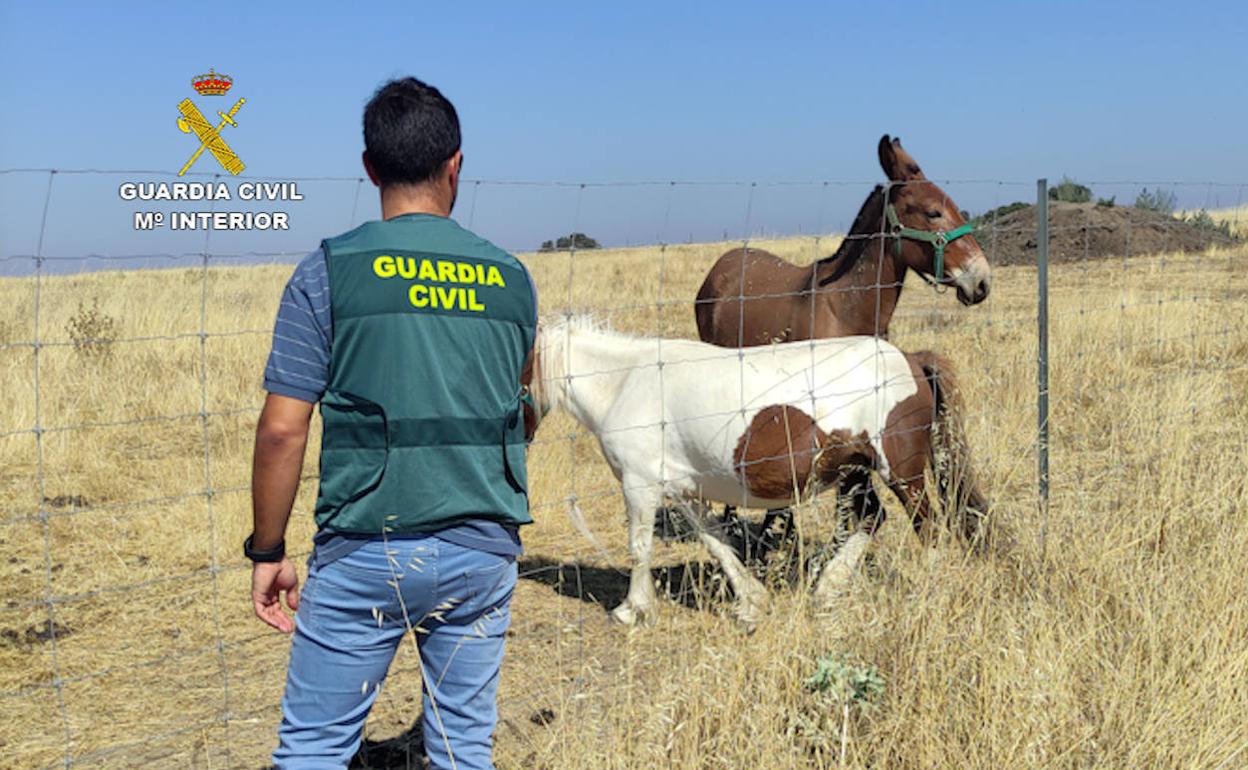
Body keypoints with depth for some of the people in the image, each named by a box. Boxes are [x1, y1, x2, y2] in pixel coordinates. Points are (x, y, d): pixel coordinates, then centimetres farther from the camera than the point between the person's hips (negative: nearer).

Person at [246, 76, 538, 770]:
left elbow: (282, 430, -8)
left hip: (366, 556, -3)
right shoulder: (512, 278, 4)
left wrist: (268, 550, 1)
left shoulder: (330, 272, -7)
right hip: (485, 554, 3)